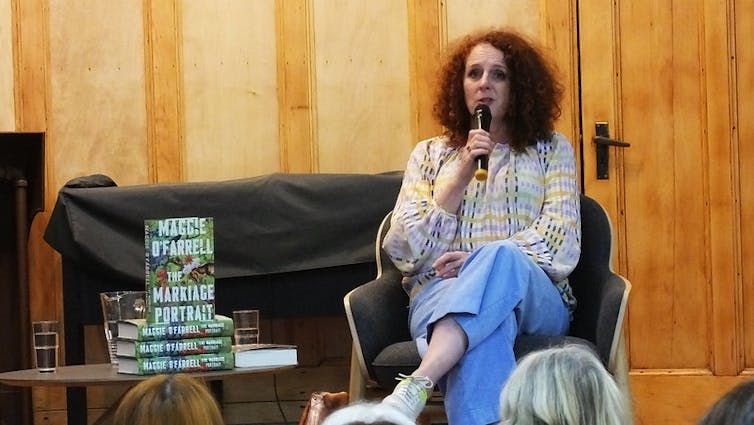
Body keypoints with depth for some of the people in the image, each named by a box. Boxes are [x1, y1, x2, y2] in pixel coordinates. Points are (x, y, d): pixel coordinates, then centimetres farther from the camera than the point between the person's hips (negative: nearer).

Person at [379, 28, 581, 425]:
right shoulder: (430, 154, 19)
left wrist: (481, 261, -14)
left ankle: (413, 390, -57)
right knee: (487, 329, -40)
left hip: (534, 298, -1)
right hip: (442, 293, 1)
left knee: (500, 258, -40)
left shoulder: (552, 150, 16)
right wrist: (462, 175, -3)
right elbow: (403, 249, 6)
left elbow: (560, 242, 1)